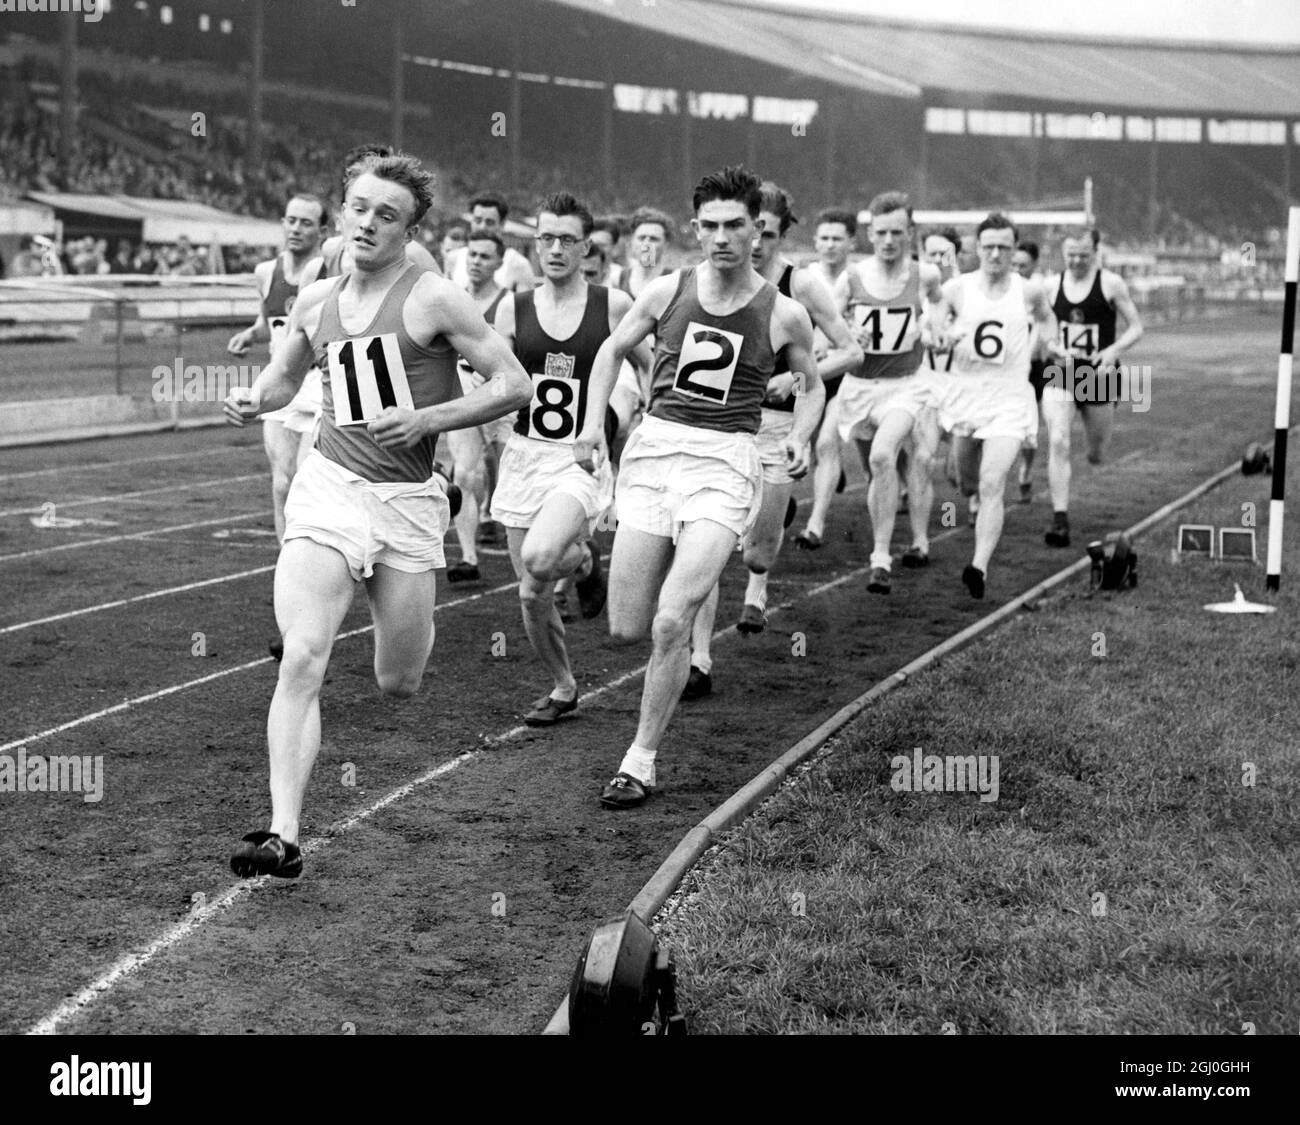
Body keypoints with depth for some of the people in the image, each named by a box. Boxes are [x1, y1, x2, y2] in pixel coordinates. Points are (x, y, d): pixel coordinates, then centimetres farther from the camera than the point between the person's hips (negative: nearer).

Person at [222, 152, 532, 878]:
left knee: (399, 686, 7)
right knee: (303, 658, -17)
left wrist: (425, 419, -15)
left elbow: (515, 386, -6)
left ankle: (411, 616, 45)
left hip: (408, 499, -2)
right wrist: (256, 399, 5)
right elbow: (286, 375, 27)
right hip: (328, 486, 2)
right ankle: (284, 837, -19)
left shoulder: (434, 298, -6)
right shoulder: (316, 302, 9)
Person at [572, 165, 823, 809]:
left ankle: (642, 760, 0)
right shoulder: (668, 292, 3)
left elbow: (812, 384, 17)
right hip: (653, 448, 3)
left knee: (670, 623, -16)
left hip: (724, 464, -2)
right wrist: (593, 423, 6)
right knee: (626, 630, 0)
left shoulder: (783, 315, 0)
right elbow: (613, 350, 18)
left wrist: (799, 438, -2)